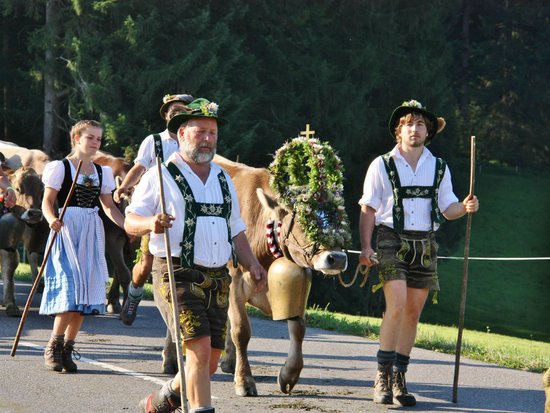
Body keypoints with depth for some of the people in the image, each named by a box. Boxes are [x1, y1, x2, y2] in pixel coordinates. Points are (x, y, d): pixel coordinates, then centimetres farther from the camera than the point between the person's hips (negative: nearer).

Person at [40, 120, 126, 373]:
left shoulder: (101, 172, 15)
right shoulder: (60, 167, -1)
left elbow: (109, 206, 17)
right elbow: (47, 202, -5)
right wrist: (52, 219, -25)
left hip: (92, 236, 5)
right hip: (67, 231, -5)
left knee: (85, 293, 0)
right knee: (70, 288, -16)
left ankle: (67, 349, 6)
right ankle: (53, 347, -6)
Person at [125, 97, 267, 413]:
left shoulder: (223, 180, 20)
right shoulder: (161, 177, 1)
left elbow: (236, 231, 24)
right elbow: (131, 221, -3)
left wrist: (251, 263, 7)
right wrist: (151, 223, -26)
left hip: (218, 280, 6)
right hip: (177, 277, -6)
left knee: (210, 363, 6)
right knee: (199, 349, -20)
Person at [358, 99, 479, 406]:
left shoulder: (439, 168, 11)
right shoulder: (382, 165, 2)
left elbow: (447, 208, 13)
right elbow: (368, 209, 3)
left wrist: (465, 207, -9)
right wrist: (366, 246, -8)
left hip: (425, 244, 4)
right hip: (392, 241, -4)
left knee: (413, 313, 5)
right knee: (397, 305, -19)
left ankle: (399, 379, 13)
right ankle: (383, 377, -12)